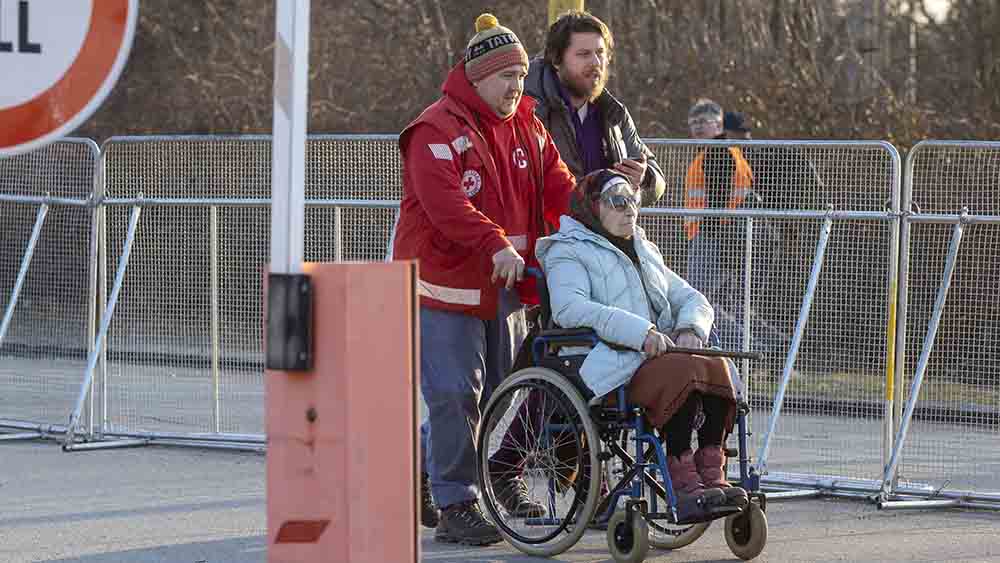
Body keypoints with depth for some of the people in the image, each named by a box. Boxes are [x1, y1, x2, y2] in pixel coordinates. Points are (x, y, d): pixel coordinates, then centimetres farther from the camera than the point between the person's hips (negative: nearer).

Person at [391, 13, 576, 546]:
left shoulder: (527, 129, 12)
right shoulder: (437, 131, -13)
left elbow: (558, 189, 7)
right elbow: (445, 203, -25)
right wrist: (496, 245, -36)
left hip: (503, 284, 8)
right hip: (446, 280, -8)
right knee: (456, 396, -9)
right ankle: (455, 506, -2)